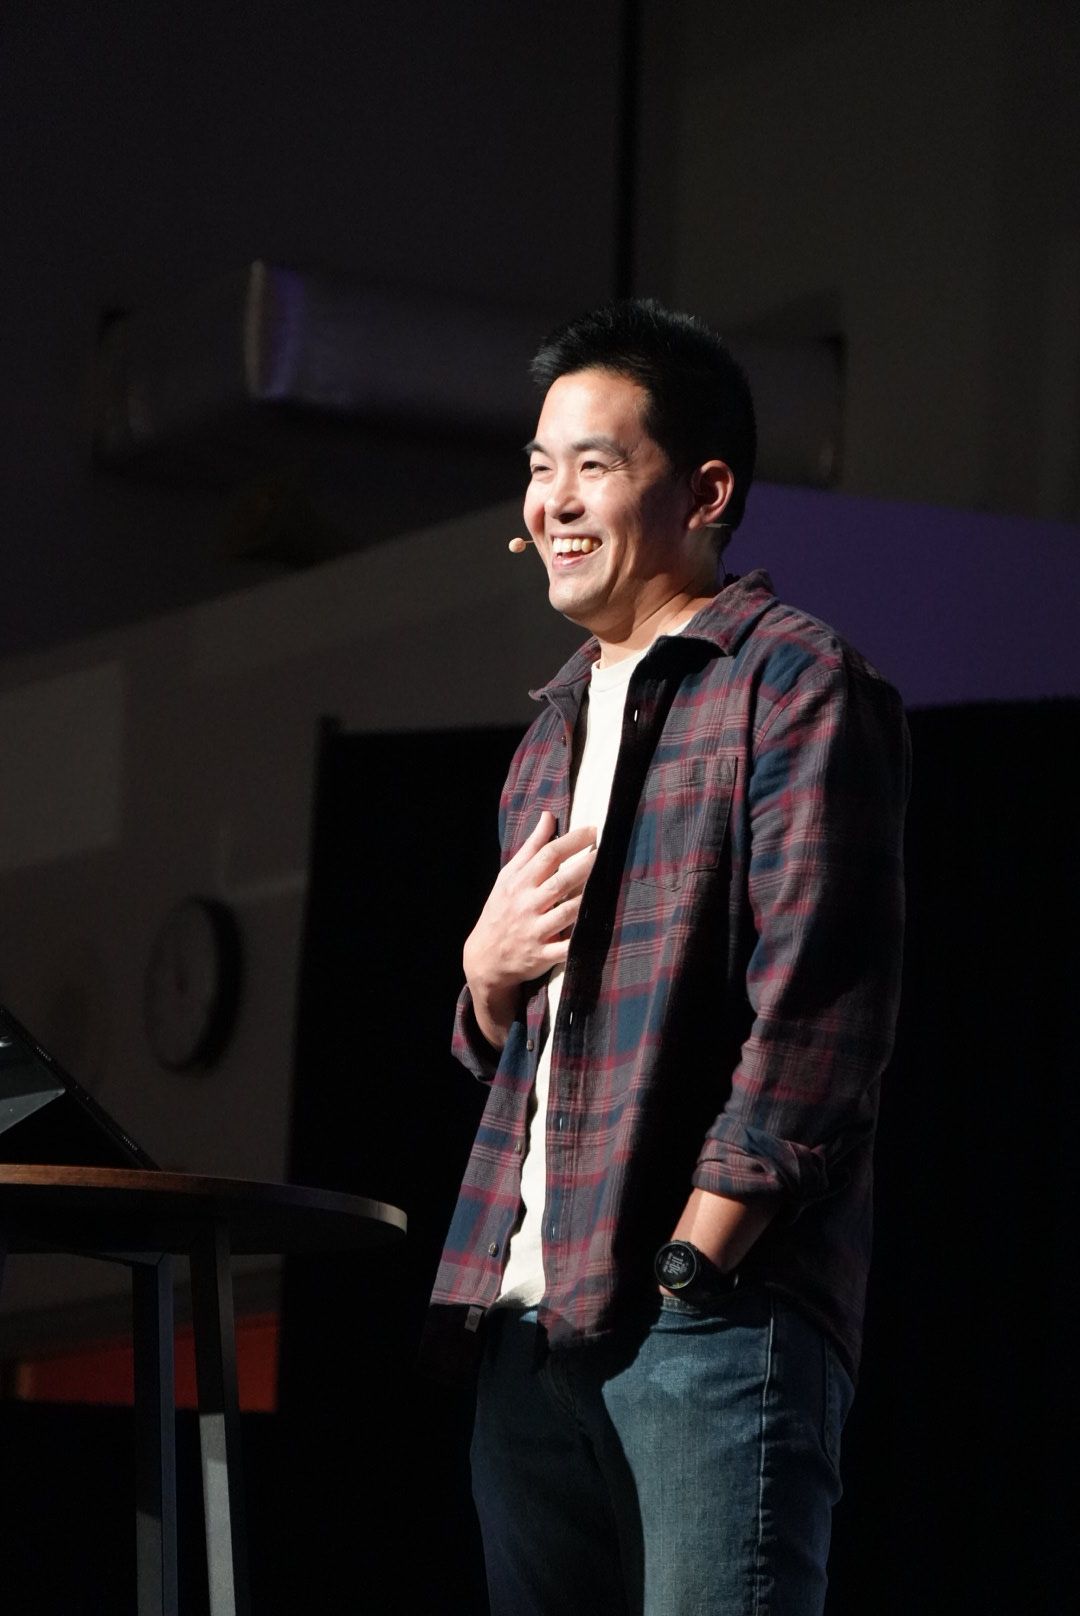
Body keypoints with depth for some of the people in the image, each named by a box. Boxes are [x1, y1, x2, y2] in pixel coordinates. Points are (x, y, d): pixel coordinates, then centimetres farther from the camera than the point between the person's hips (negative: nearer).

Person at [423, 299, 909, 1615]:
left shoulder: (797, 687, -2)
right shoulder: (556, 729, 24)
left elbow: (817, 1010, -11)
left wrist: (693, 1263, -16)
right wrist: (487, 972, 6)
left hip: (711, 1308, -8)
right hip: (529, 1313, 8)